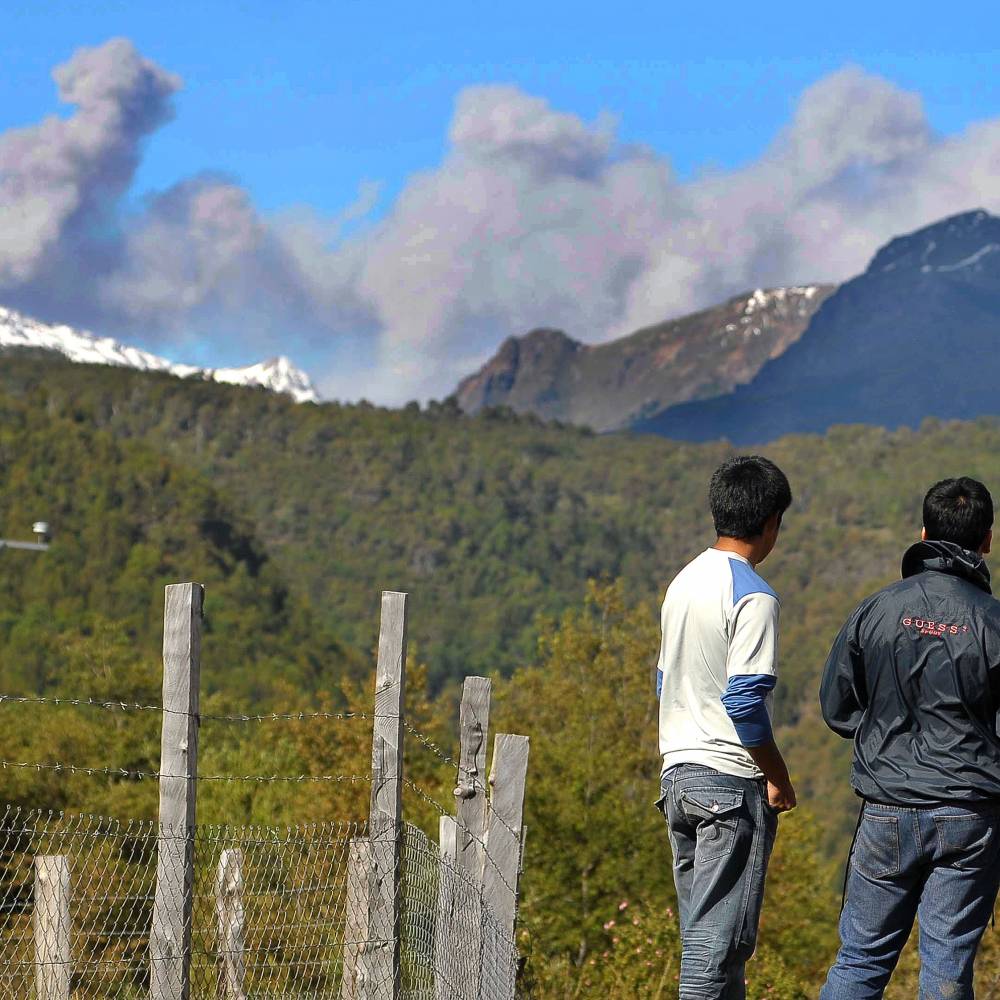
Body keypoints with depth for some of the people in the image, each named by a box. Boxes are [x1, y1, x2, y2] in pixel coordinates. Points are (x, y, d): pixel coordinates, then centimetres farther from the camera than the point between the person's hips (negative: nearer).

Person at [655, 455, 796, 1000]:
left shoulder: (683, 582, 12)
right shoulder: (752, 597, -14)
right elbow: (746, 701, -19)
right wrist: (779, 778, -9)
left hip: (678, 772, 9)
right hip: (732, 780, -8)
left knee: (702, 928, 13)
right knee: (719, 935, -6)